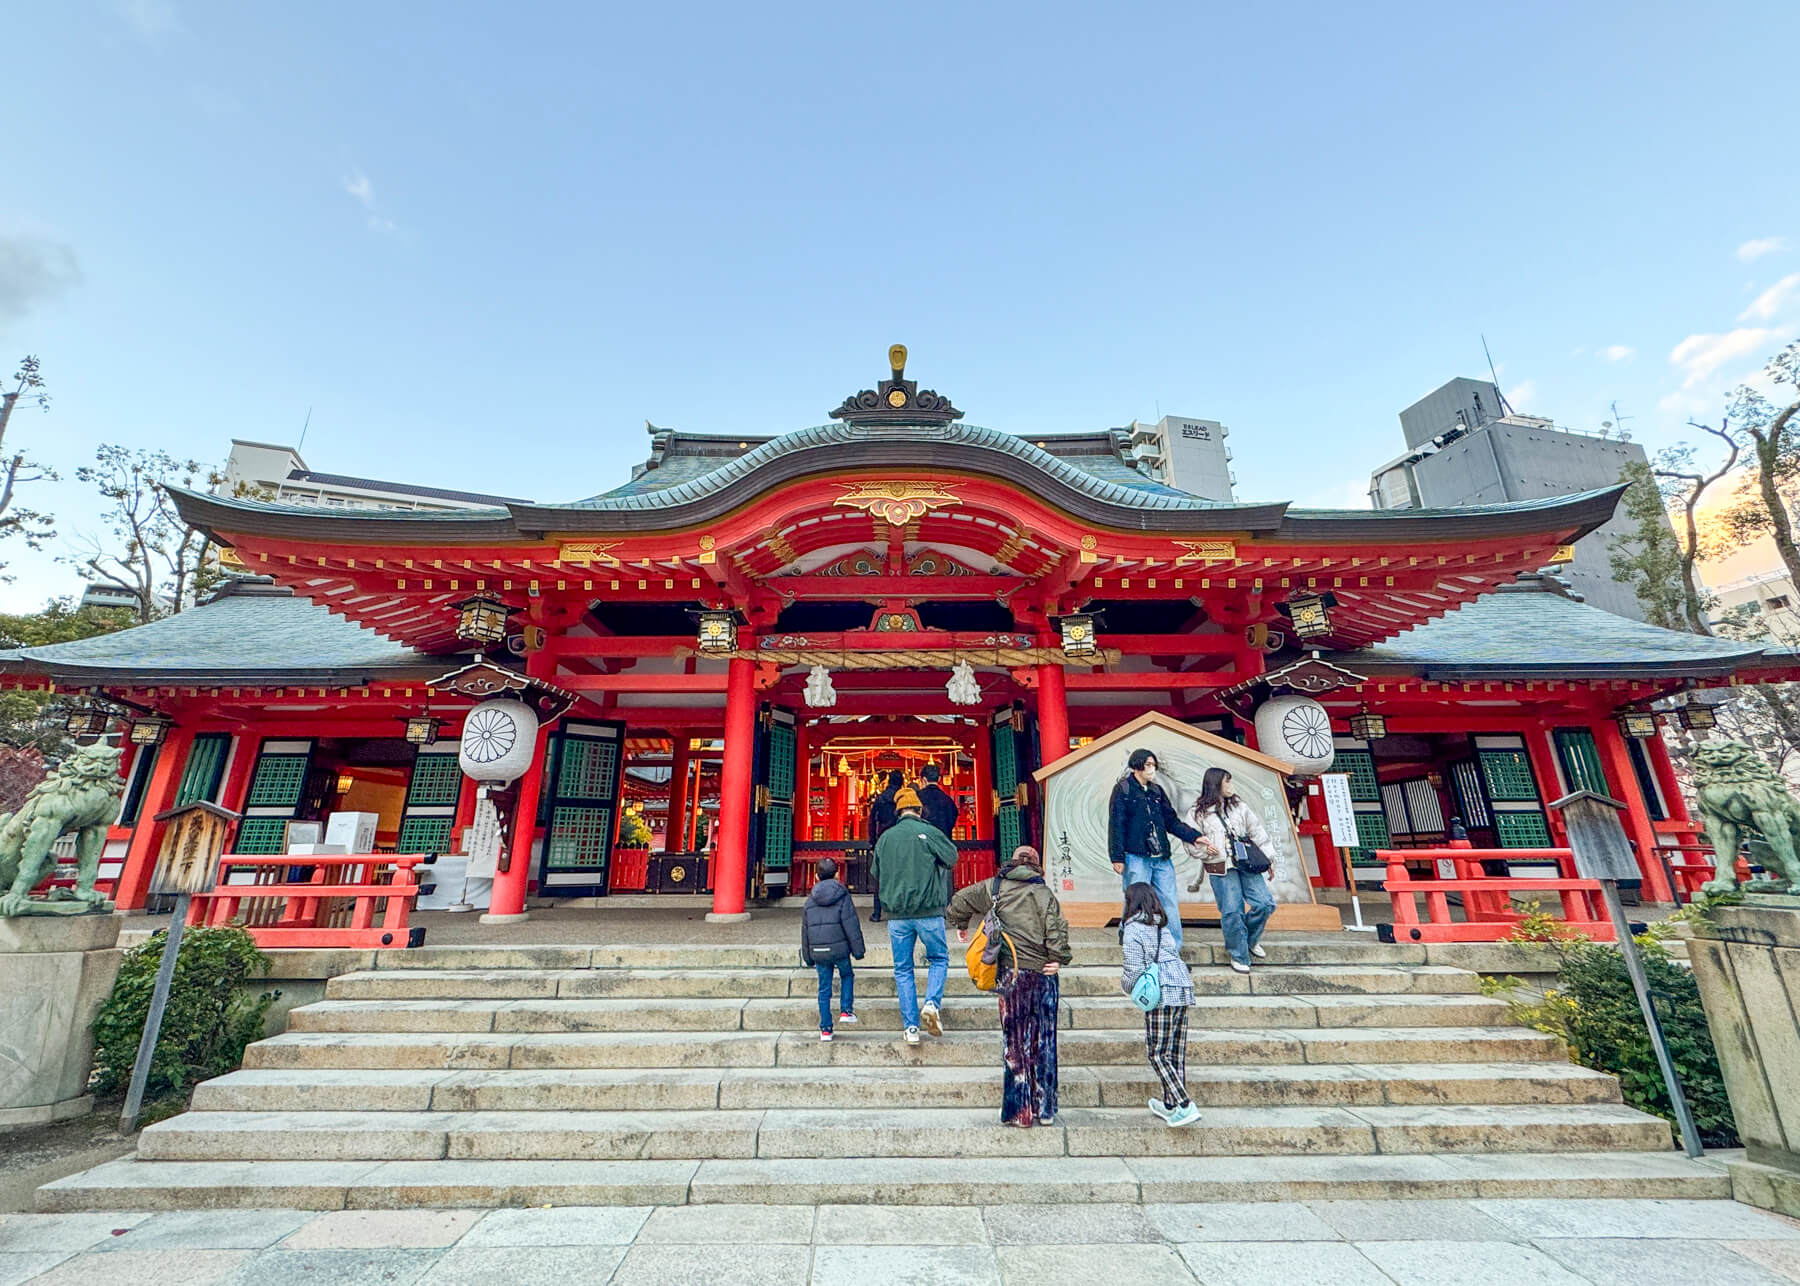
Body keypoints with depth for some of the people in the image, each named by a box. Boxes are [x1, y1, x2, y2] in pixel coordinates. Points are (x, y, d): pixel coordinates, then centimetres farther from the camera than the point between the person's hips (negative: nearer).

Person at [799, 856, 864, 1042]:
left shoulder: (810, 900, 7)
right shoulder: (843, 896, -5)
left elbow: (805, 930, 12)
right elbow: (851, 925, -7)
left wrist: (808, 956, 19)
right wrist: (858, 950, -2)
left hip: (818, 951, 3)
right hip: (839, 948, -3)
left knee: (824, 988, 10)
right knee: (847, 975, 23)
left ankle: (825, 1029, 12)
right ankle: (846, 1011, 12)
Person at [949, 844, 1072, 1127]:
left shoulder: (994, 887, 5)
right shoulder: (1044, 892, 0)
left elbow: (958, 902, 8)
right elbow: (1056, 927, -13)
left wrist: (962, 925, 25)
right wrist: (1059, 958, -6)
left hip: (1011, 972, 0)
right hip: (1043, 974, 0)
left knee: (1015, 1042, 8)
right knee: (1043, 1041, 11)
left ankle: (1018, 1111, 11)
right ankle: (1045, 1110, 18)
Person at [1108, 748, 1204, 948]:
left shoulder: (1156, 791, 16)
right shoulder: (1123, 790, -2)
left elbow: (1172, 821, 17)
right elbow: (1116, 825, -6)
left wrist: (1195, 837, 4)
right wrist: (1117, 857, -11)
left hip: (1162, 858, 6)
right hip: (1136, 858, -6)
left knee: (1170, 903, 5)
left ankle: (1173, 950, 15)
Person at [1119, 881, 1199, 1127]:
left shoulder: (1132, 928, -6)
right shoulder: (1161, 925, 17)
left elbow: (1135, 967, -10)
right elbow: (1174, 952, 15)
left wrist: (1126, 985, 7)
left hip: (1162, 992, -8)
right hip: (1183, 987, 8)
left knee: (1157, 1052, 0)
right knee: (1176, 1051, 13)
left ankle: (1185, 1106, -7)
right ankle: (1170, 1104, 23)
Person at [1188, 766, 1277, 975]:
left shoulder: (1240, 807, 13)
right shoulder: (1200, 813, 3)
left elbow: (1258, 833, 15)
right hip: (1220, 869, -4)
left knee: (1265, 903, -5)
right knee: (1232, 912, -5)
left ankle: (1250, 940, 22)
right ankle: (1239, 956, 13)